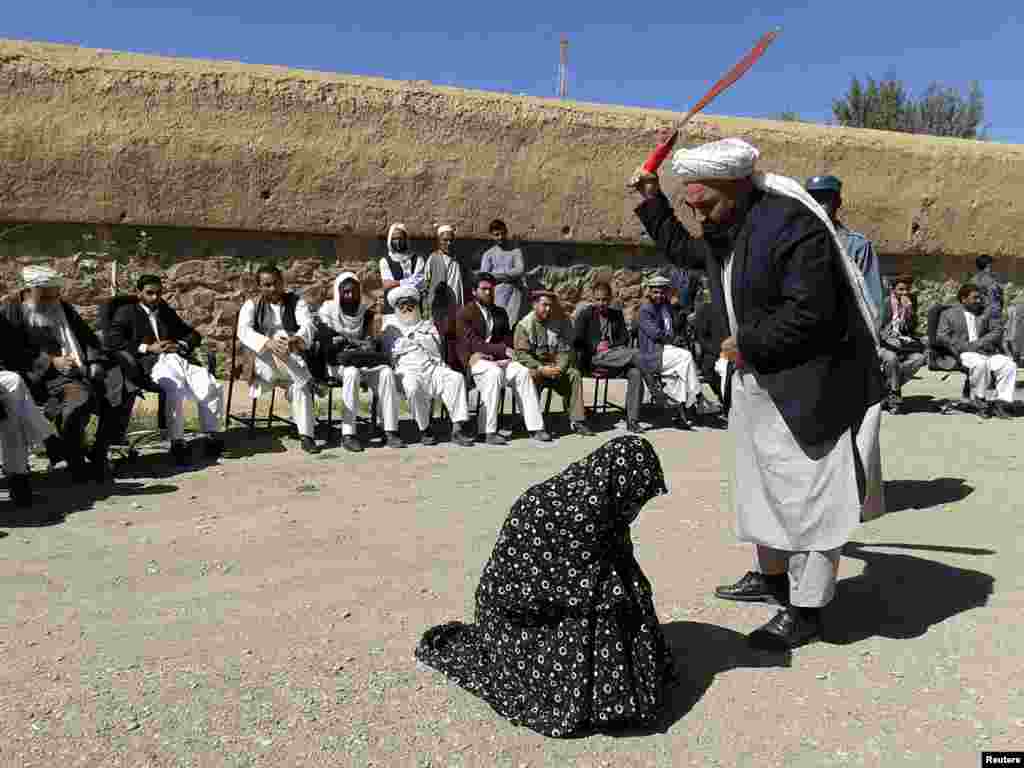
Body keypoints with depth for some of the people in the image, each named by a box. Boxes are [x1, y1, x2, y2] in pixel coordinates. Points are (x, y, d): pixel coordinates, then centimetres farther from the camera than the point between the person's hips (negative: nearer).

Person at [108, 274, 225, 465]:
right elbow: (112, 341, 0)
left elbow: (194, 335, 26)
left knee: (213, 387, -23)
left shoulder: (168, 313, 29)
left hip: (178, 359, 5)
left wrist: (180, 345, 3)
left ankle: (213, 436, -15)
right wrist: (147, 348, -9)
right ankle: (177, 442, -31)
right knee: (175, 389, -38)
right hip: (151, 364, -4)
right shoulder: (126, 312, 16)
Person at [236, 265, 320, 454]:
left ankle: (306, 436, -30)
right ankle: (307, 379, -27)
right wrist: (268, 343, -35)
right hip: (263, 362, 0)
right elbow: (243, 331, -14)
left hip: (294, 361, 0)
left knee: (300, 385, -31)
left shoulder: (296, 301, 6)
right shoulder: (252, 305, 6)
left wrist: (296, 340, -39)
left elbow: (308, 326, -13)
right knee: (279, 336, -31)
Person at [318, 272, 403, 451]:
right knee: (352, 372, -37)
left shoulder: (365, 312, 12)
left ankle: (390, 430, -28)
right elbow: (326, 346, -7)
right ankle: (348, 434, -37)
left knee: (386, 372, -26)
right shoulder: (328, 311, 2)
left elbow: (370, 341, 5)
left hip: (364, 362, 4)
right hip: (337, 364, -3)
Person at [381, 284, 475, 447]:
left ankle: (458, 427, -30)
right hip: (408, 370, -3)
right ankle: (424, 430, -20)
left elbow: (436, 346, 10)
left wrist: (416, 336, 4)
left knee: (456, 378, -26)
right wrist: (420, 340, 8)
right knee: (413, 387, -37)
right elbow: (394, 349, 1)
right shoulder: (391, 328, 21)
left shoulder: (428, 325, 29)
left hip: (433, 367, 3)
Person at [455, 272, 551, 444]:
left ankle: (535, 427, -23)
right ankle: (488, 432, -36)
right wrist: (503, 350, -18)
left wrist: (503, 356, -7)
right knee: (494, 373, -36)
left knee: (523, 372, -21)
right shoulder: (465, 313, 3)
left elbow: (508, 341, 16)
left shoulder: (500, 313, 22)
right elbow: (473, 343, -10)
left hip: (497, 359, 5)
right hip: (473, 359, -5)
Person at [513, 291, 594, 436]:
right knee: (532, 376, -35)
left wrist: (559, 367, -18)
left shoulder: (559, 324, 8)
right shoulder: (524, 325, -4)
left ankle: (577, 421, -17)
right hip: (533, 366, -4)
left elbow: (566, 350, 3)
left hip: (555, 365, 4)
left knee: (574, 374, -20)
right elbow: (521, 353, -13)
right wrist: (541, 369, -25)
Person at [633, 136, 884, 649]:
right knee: (762, 483, 19)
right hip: (757, 380, 10)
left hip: (808, 384, -10)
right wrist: (652, 202, 19)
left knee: (806, 492, -2)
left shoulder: (791, 225, -21)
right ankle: (771, 576, 37)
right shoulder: (724, 229, 8)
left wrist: (747, 344, -17)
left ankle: (805, 612, 10)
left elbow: (808, 310, -26)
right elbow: (680, 251, 27)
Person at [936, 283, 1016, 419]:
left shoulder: (985, 312, 24)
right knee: (980, 363, -36)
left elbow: (997, 330, 12)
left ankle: (1001, 402, -20)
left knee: (1009, 365, -23)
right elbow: (941, 337, 0)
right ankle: (981, 401, -22)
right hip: (964, 354, -4)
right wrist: (967, 347, -13)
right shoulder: (949, 314, 12)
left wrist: (979, 343, -8)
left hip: (986, 352, 4)